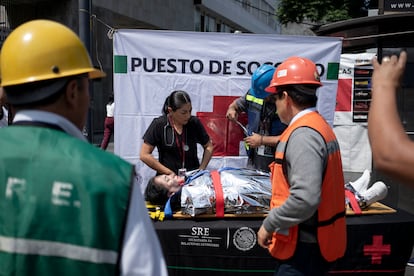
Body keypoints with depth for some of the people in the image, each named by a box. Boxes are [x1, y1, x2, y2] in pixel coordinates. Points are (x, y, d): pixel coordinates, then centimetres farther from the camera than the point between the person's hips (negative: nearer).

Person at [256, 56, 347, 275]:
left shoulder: (303, 134, -22)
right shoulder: (319, 126, 8)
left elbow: (305, 198, -30)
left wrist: (268, 225, -17)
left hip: (304, 247, -9)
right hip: (316, 241, 9)